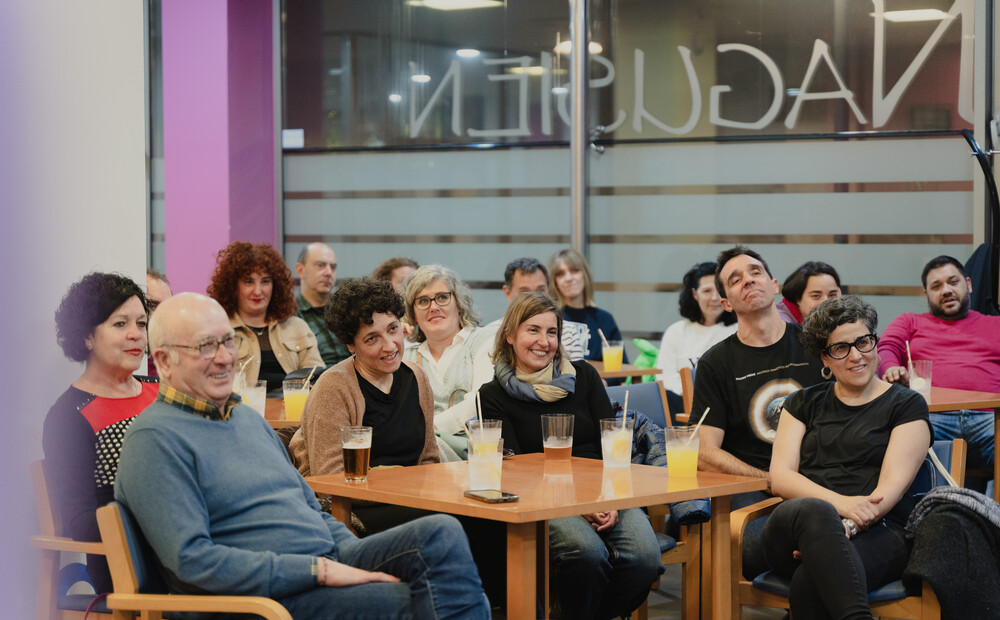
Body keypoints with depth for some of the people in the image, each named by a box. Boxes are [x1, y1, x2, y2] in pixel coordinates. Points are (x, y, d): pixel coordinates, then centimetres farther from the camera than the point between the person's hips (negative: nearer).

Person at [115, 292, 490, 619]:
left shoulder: (248, 418, 21)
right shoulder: (154, 440, -7)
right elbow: (191, 559, -17)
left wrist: (359, 563, 5)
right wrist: (319, 570, -18)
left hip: (330, 563, 8)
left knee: (441, 534, -17)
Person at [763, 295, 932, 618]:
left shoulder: (907, 405, 14)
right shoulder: (804, 403, 23)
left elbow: (892, 486, 1)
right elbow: (780, 477, 9)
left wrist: (845, 529, -19)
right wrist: (841, 504, -12)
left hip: (876, 534, -2)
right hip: (794, 526, 2)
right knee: (812, 511, -41)